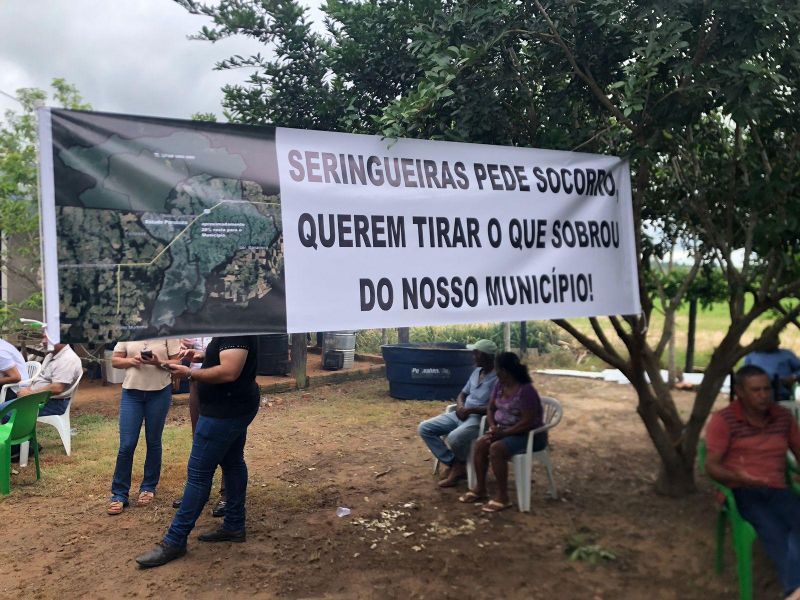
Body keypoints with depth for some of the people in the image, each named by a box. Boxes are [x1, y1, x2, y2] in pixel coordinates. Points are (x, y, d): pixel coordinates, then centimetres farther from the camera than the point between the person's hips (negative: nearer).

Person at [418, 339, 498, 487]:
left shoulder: (498, 378, -13)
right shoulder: (476, 372, 13)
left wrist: (470, 409, -20)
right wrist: (460, 406, -3)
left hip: (479, 418, -9)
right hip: (461, 414, 9)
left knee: (454, 437, -37)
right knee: (424, 428, -4)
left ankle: (461, 464, -2)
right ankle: (453, 464, -1)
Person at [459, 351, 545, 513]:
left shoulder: (526, 390, -24)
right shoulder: (500, 384, 1)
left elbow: (528, 422, -26)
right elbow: (491, 409, 9)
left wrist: (503, 433, -24)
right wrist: (493, 427, -10)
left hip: (528, 435, -8)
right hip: (504, 430, 8)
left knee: (495, 449, -29)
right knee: (480, 443, -15)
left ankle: (502, 496, -19)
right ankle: (480, 488, -2)